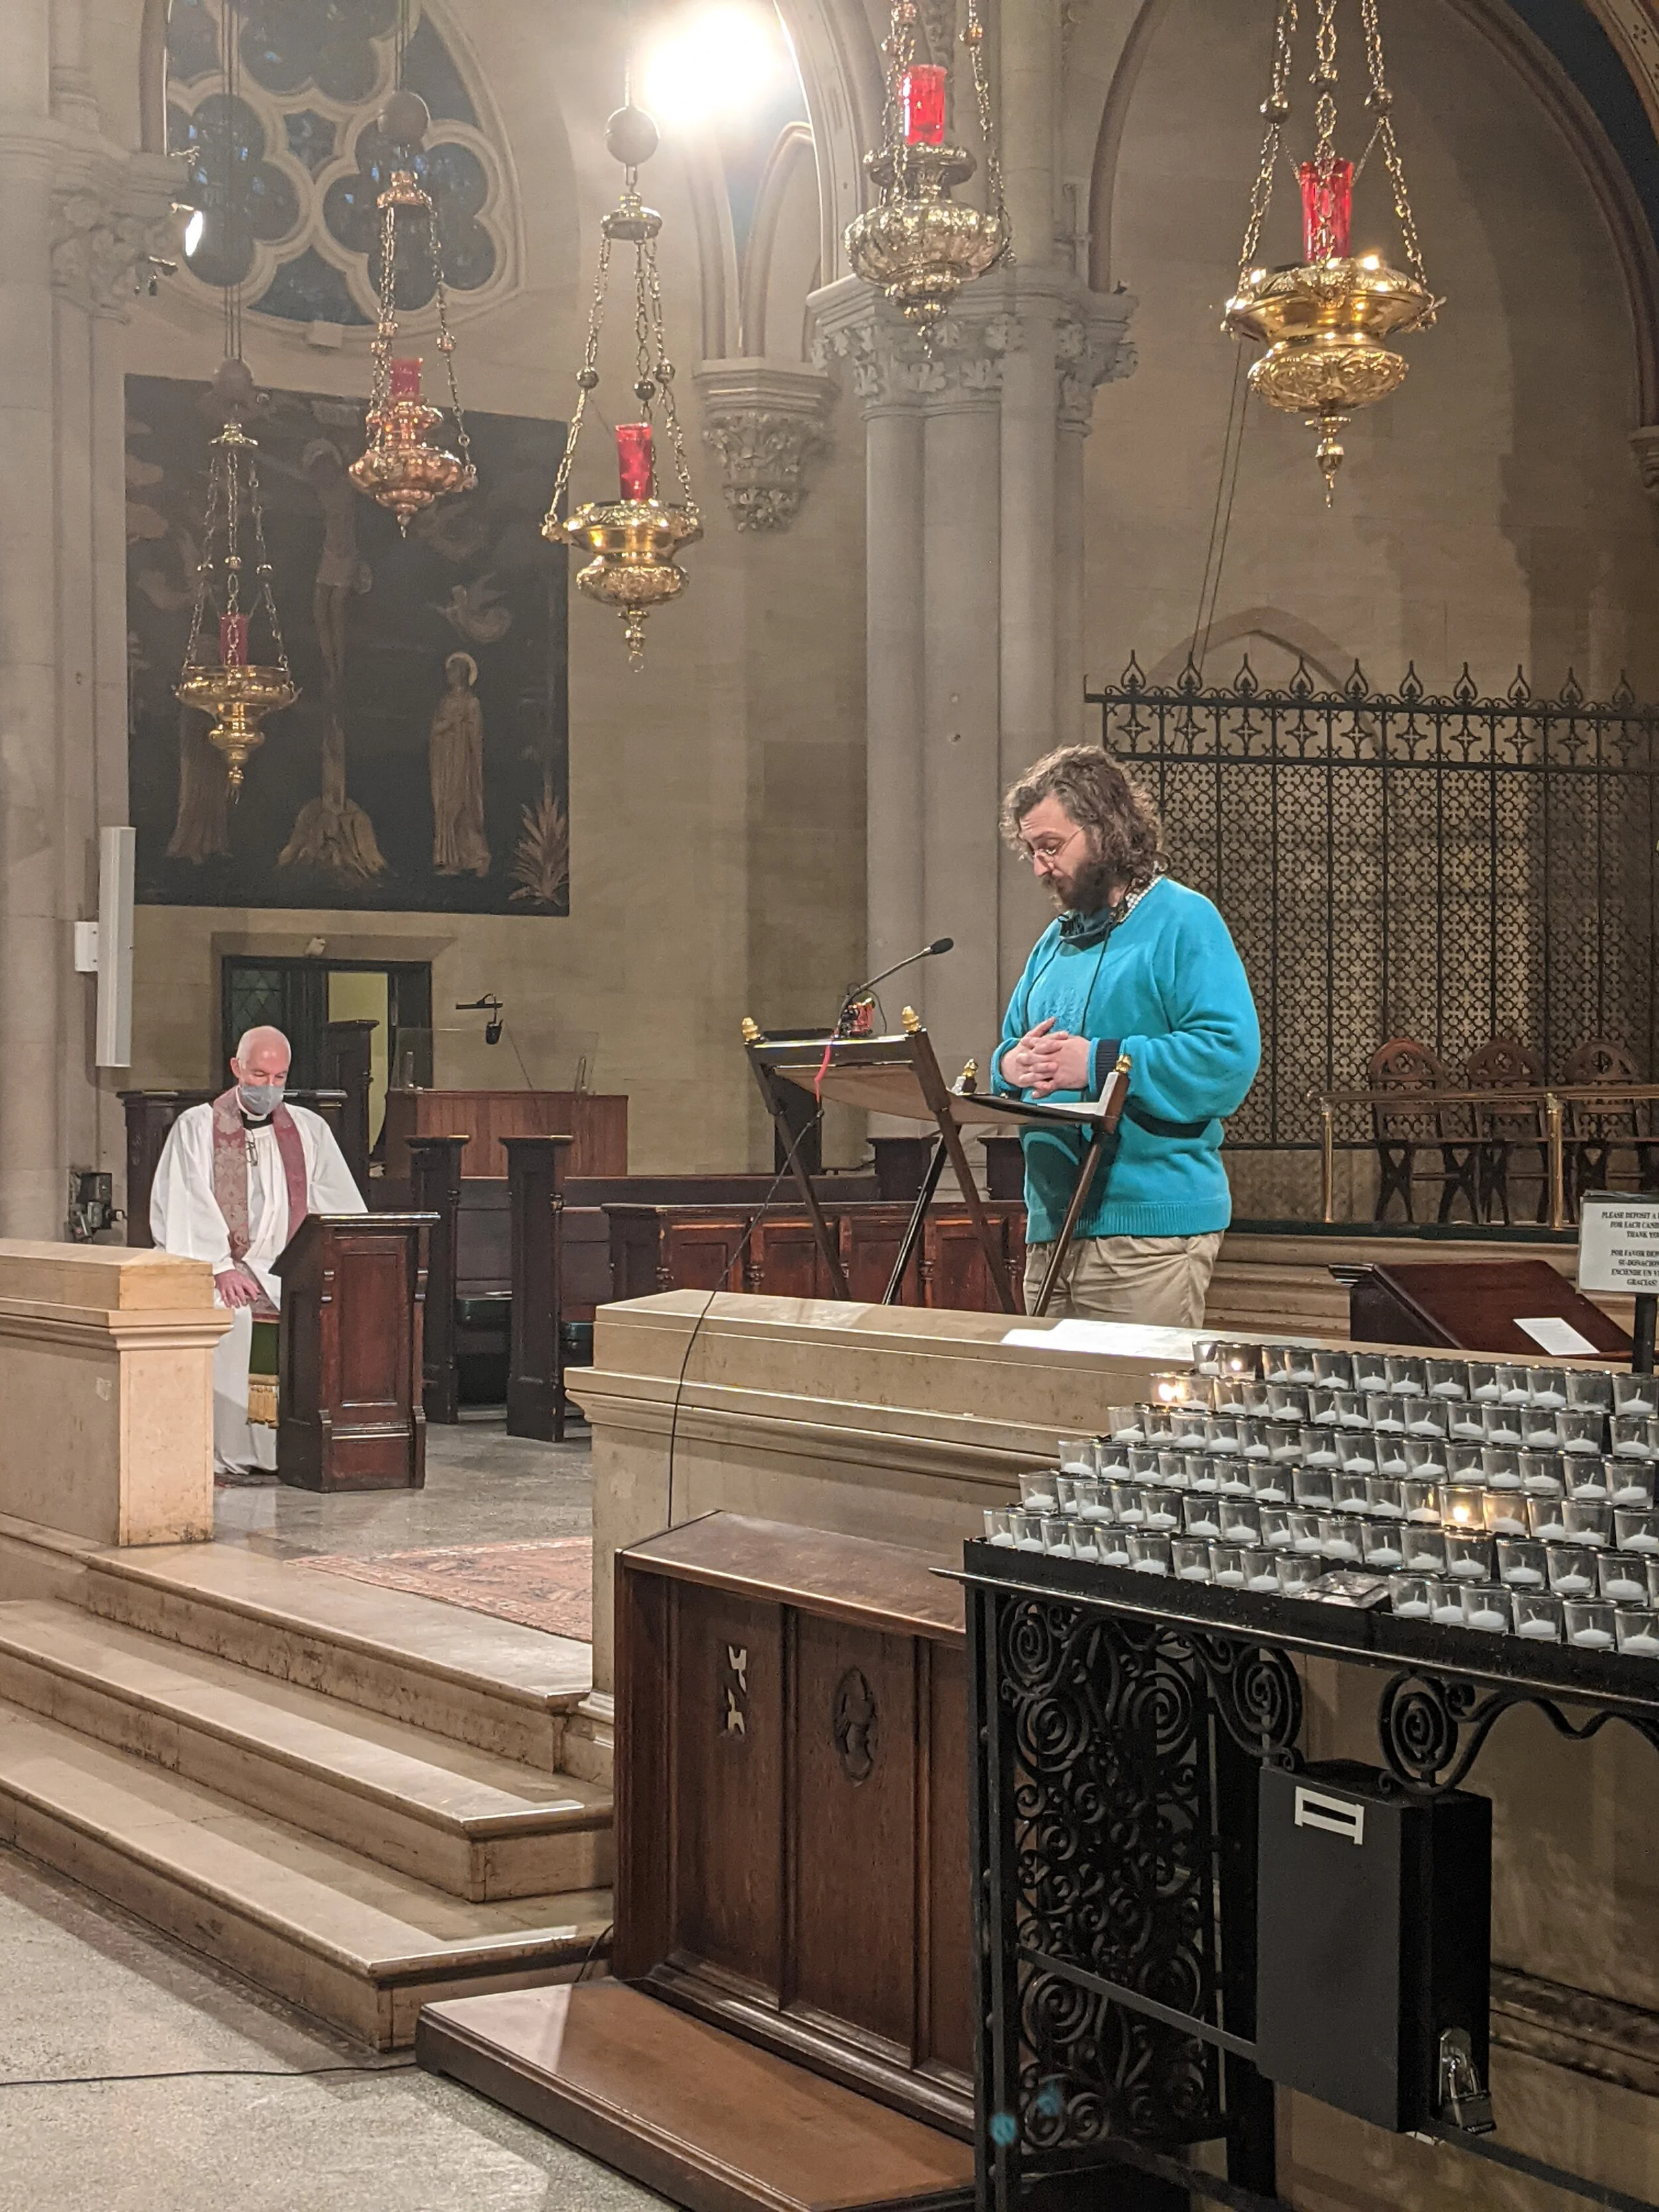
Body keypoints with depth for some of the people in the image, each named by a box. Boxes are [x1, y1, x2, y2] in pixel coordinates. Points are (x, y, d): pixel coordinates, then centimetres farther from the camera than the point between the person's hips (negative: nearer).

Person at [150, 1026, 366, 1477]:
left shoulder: (310, 1130, 16)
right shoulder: (197, 1127, 7)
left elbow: (343, 1207, 11)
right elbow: (188, 1209, -3)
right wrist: (222, 1268, -17)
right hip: (217, 1265, -2)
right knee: (228, 1312, -34)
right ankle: (229, 1452, -28)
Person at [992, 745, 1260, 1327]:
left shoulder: (1183, 922, -6)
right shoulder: (1056, 941, 19)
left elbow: (1230, 1055, -18)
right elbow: (1008, 1054, 23)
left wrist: (1098, 1064, -20)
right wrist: (1011, 1067, -2)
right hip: (1051, 1226, 8)